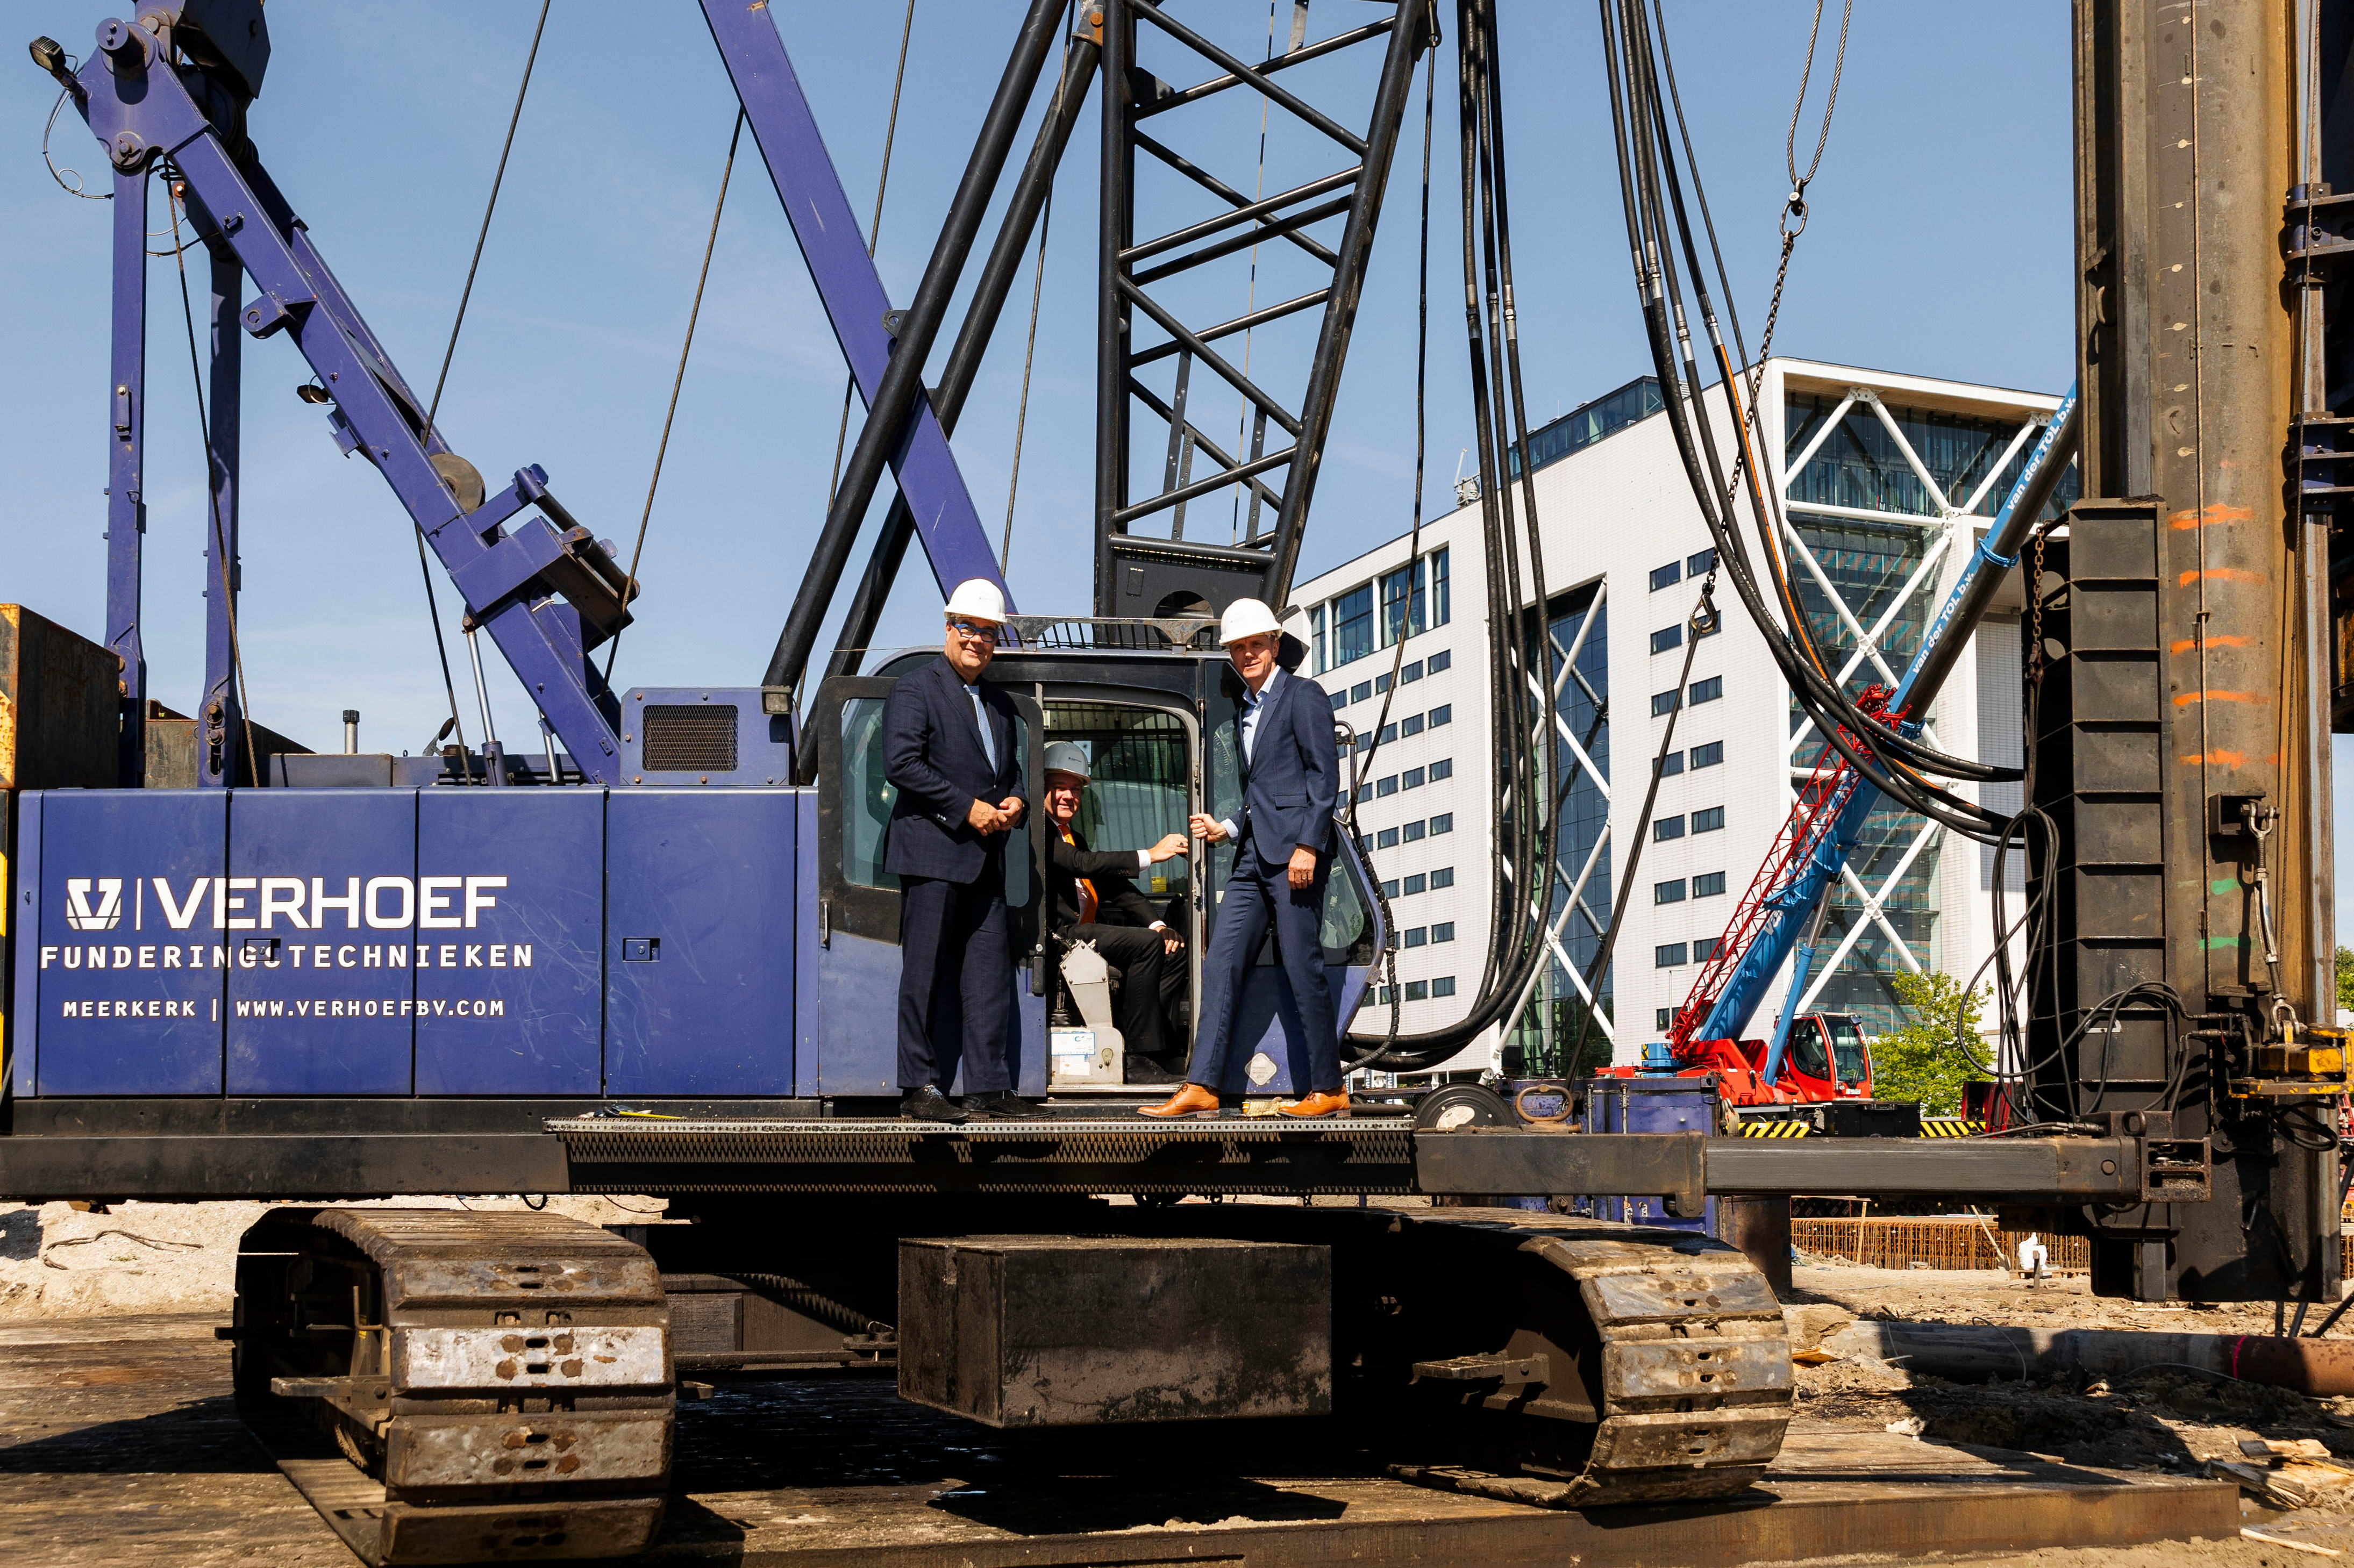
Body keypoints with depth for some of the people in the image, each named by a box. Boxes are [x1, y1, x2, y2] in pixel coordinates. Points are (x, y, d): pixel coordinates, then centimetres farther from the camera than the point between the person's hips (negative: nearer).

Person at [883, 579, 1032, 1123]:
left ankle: (990, 1088, 8)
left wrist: (1015, 801, 5)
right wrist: (968, 807, -15)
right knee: (926, 975, -4)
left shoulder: (1001, 705, 21)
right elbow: (901, 763, -14)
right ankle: (919, 1088, 0)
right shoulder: (914, 691, -2)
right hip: (932, 854, -7)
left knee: (990, 975, 4)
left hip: (985, 858, 7)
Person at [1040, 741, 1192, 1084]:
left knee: (1173, 951, -3)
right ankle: (1137, 1060, -22)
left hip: (1088, 933, 10)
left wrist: (1156, 924, 4)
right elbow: (1082, 864, -20)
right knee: (1145, 944, -25)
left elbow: (1114, 885, 19)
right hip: (1059, 936, -10)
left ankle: (1141, 1051, -11)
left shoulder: (1074, 837, 26)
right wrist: (1148, 855, -20)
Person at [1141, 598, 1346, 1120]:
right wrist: (1227, 828, 10)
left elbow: (1325, 774, -9)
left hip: (1294, 854, -8)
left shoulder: (1303, 695, -2)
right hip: (1252, 856, 8)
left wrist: (1308, 846, -16)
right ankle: (1201, 1087, -3)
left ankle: (1328, 1090, 5)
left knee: (1302, 970, -5)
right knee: (1221, 966, 0)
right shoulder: (1244, 710, 22)